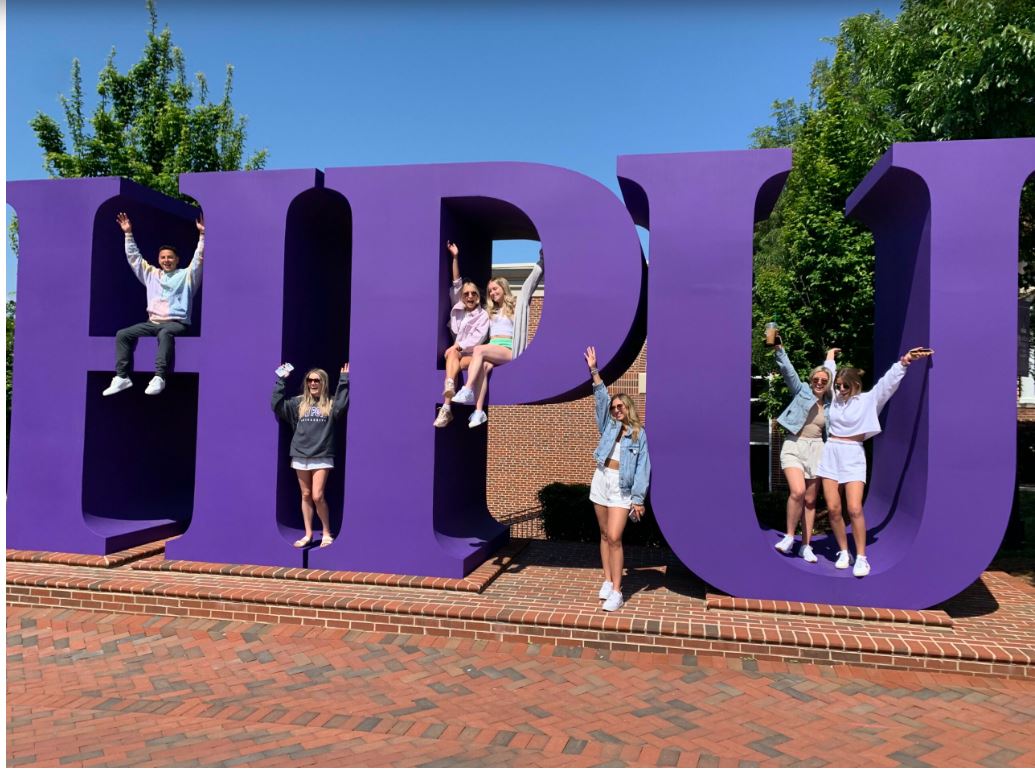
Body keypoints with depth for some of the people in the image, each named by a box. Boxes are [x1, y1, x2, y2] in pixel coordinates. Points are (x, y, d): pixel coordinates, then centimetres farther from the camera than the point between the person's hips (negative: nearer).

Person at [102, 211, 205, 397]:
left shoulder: (186, 275, 10)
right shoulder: (152, 274, 23)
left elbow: (199, 258, -3)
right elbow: (134, 257, 24)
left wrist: (202, 234, -12)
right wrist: (128, 234, 18)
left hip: (177, 322, -5)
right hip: (153, 322, 6)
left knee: (165, 333, -40)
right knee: (122, 334, -15)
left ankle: (159, 378, -49)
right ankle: (122, 377, -22)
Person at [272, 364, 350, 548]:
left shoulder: (330, 404, 3)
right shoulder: (298, 403, 10)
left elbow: (341, 406, -19)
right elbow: (277, 405, 0)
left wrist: (344, 381, -19)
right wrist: (280, 380, -4)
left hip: (322, 457, -3)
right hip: (300, 456, 3)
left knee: (317, 496, -8)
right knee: (306, 496, 10)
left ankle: (327, 532, 10)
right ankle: (308, 534, 19)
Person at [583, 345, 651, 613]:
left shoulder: (639, 434, -1)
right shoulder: (609, 426, 10)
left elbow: (642, 468, -5)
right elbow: (601, 398, 2)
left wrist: (638, 498, -12)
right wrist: (594, 371, -7)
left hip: (622, 487, -4)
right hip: (601, 480, 5)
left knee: (614, 538, -11)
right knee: (604, 535, 9)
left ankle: (616, 591, -6)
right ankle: (607, 581, 19)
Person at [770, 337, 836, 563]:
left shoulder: (829, 405, 11)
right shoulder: (801, 392, 0)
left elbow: (829, 433, 21)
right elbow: (787, 370, -11)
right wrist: (779, 349, -20)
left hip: (816, 450, 4)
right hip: (793, 447, -4)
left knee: (810, 500, 5)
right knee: (797, 491, -23)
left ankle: (806, 546, 13)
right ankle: (789, 536, -6)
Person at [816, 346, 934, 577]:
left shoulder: (868, 400, 1)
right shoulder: (835, 398, 11)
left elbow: (888, 382, -10)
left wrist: (904, 361, -22)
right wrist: (830, 358, 39)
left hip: (853, 456, -3)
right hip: (830, 454, 4)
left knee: (854, 509, -13)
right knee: (833, 509, -1)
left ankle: (861, 557, -2)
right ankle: (844, 552, 14)